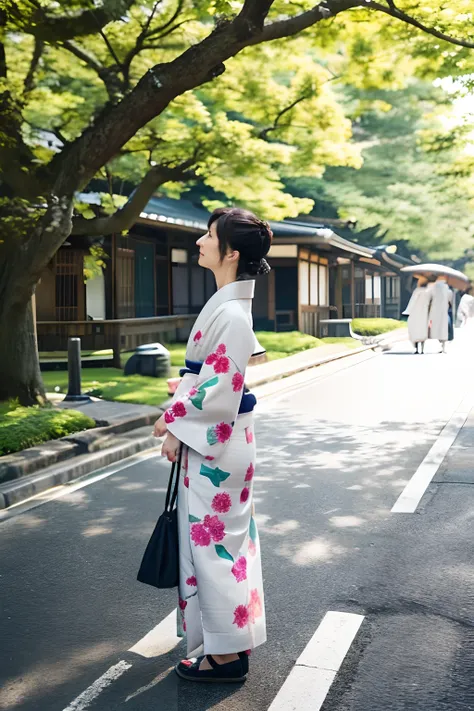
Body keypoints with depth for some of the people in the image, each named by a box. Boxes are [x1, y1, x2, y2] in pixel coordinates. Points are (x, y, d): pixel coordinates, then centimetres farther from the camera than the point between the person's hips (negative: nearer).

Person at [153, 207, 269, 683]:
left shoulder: (231, 313, -22)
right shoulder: (227, 304, 8)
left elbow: (219, 391, -23)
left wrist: (174, 424, -10)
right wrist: (178, 426, 8)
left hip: (214, 445, -10)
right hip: (214, 441, 10)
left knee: (213, 541, 3)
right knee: (224, 538, 19)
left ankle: (226, 655, 19)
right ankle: (232, 641, 35)